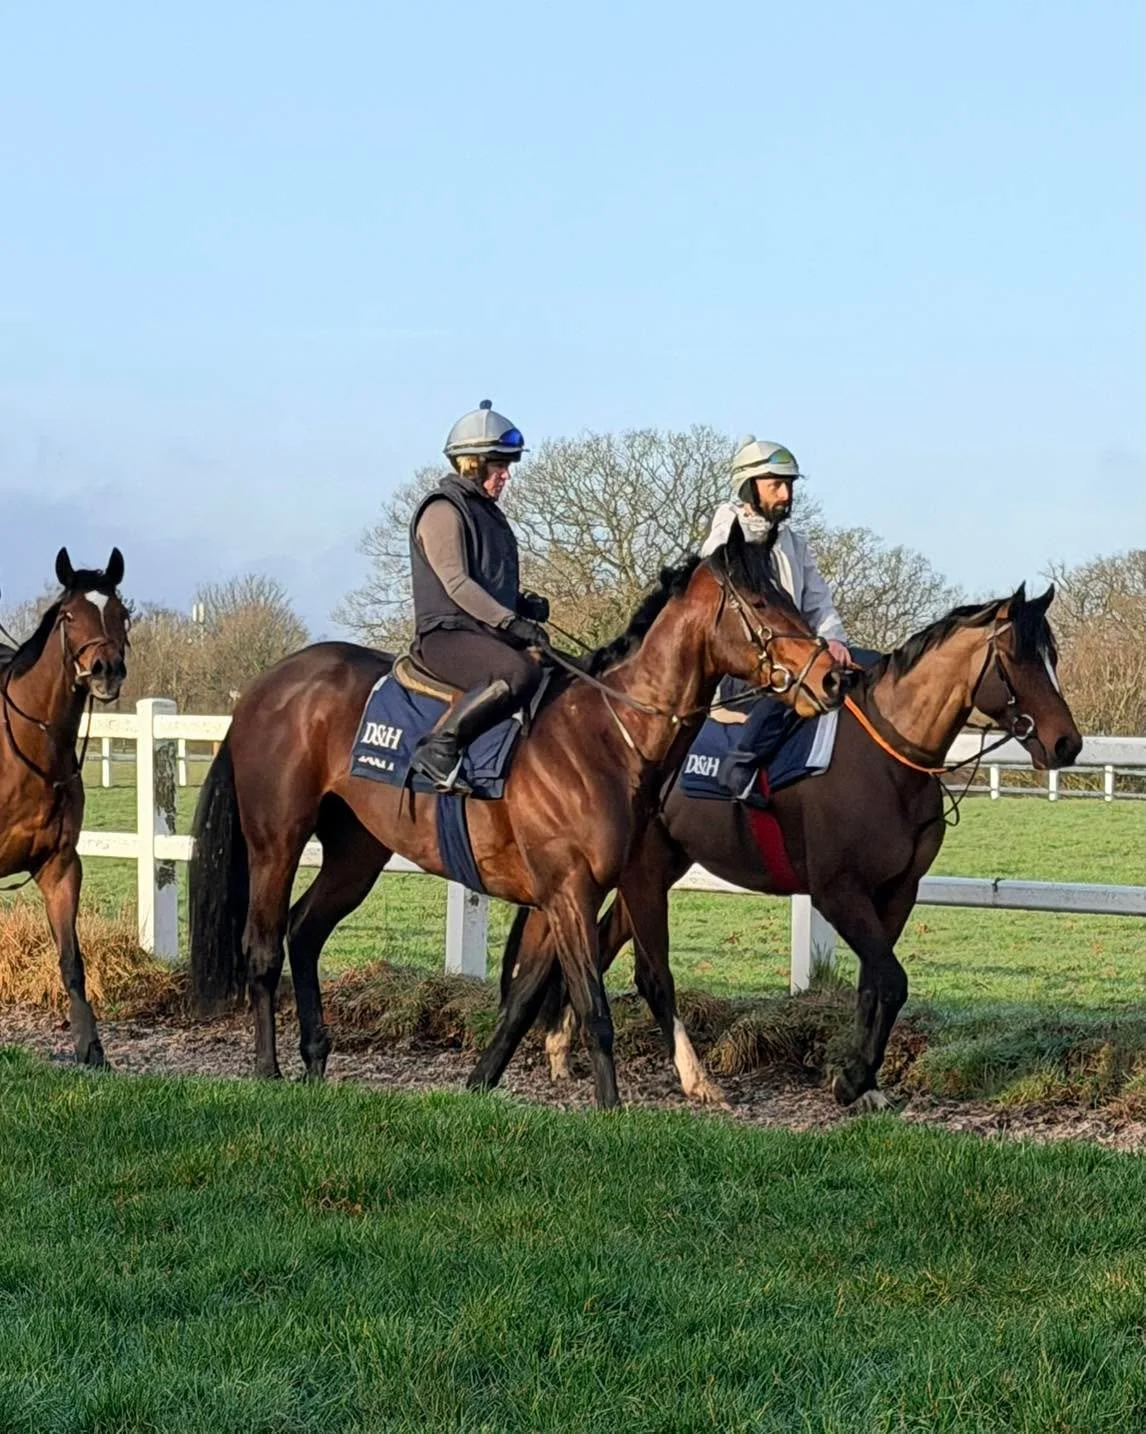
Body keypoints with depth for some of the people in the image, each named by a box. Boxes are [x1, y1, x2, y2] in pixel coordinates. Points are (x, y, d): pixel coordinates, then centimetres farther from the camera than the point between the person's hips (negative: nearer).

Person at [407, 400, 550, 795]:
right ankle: (439, 749, -28)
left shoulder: (488, 512, 22)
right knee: (520, 672, -35)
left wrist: (526, 604, 7)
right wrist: (510, 621, -25)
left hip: (489, 633, 10)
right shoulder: (443, 511, -7)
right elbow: (456, 583, -17)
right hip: (447, 634, -10)